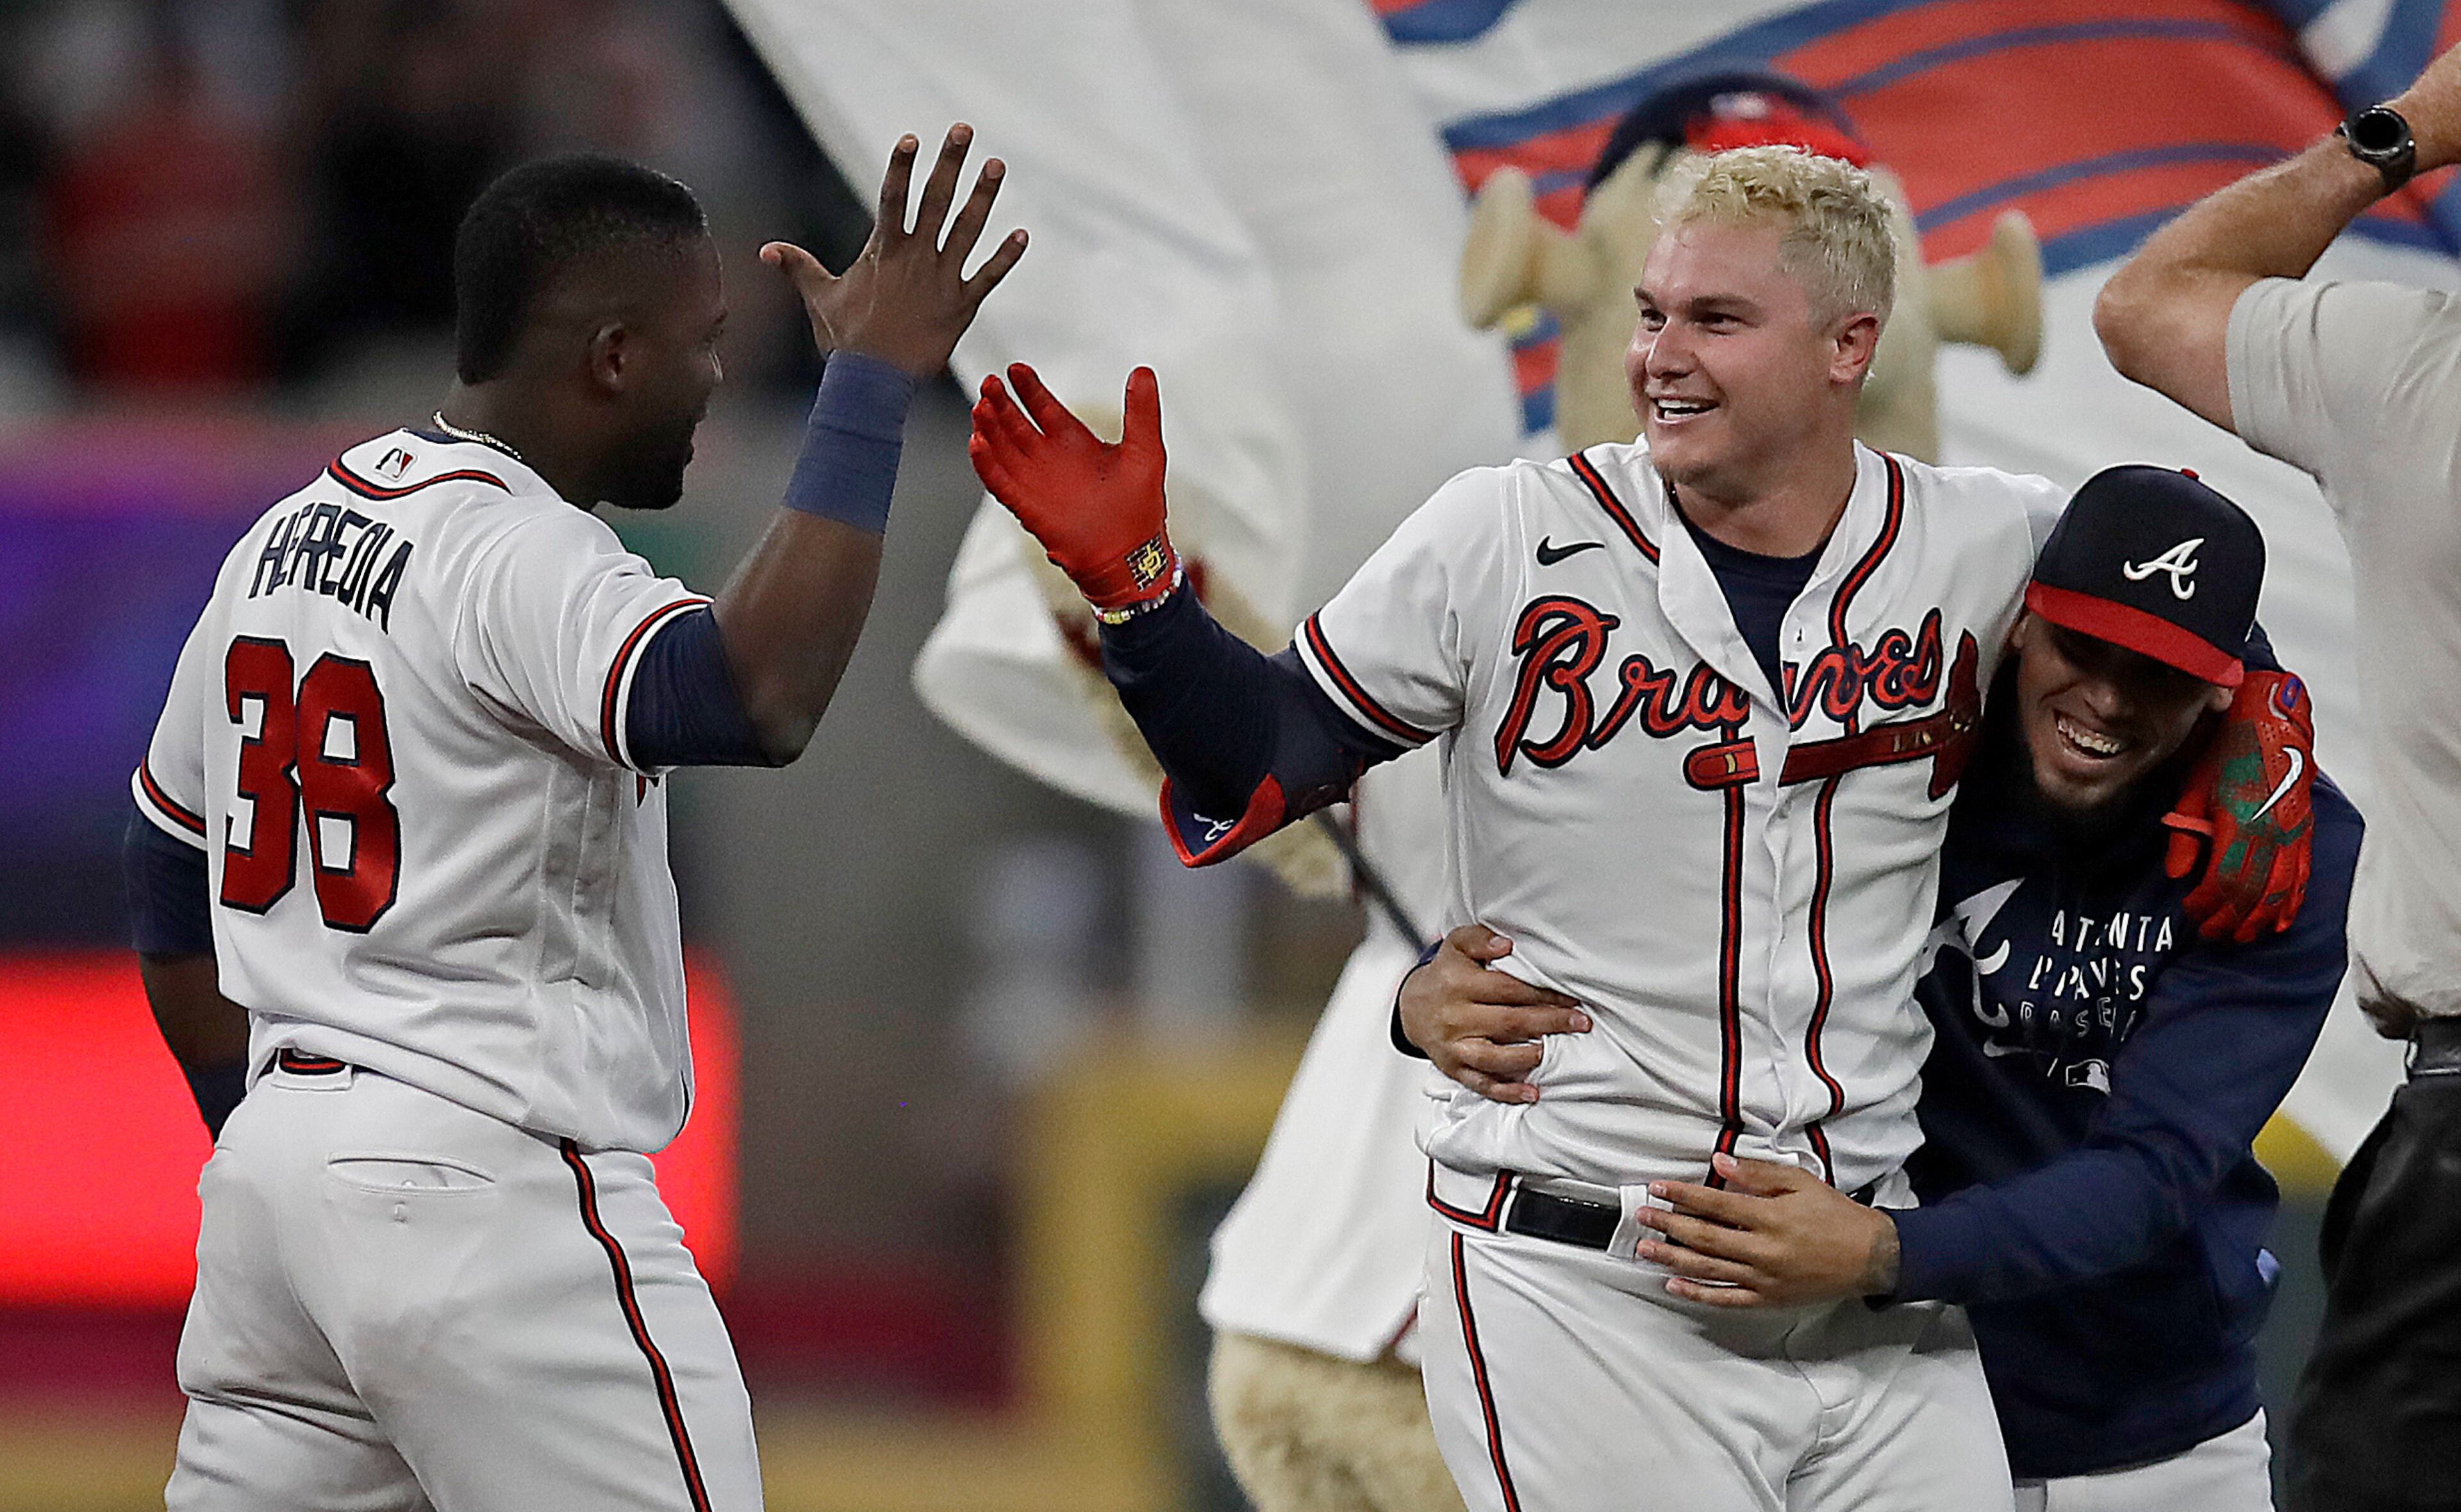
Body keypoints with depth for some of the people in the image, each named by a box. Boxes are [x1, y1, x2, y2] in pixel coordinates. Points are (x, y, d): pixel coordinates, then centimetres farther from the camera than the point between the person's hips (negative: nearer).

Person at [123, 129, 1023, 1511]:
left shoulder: (282, 540, 13)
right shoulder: (520, 556, -14)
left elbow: (172, 892, 22)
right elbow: (747, 705, -33)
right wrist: (874, 382, -27)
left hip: (274, 1170, 9)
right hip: (490, 1185, -9)